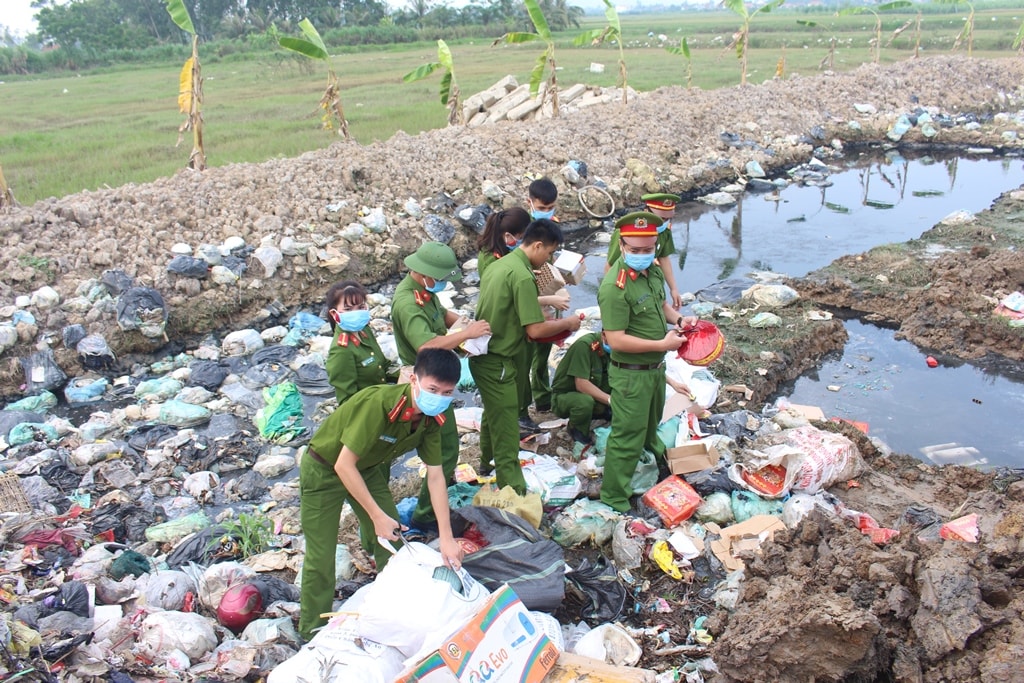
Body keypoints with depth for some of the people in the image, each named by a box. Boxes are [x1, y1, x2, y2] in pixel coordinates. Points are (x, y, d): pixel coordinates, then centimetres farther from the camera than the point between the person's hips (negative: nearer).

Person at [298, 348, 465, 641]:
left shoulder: (431, 419, -15)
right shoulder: (379, 403, -37)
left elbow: (435, 476, -9)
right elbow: (344, 465, -33)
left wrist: (447, 537, -13)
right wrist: (377, 516, -27)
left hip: (366, 469, 7)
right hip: (323, 470, -6)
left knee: (394, 539, 6)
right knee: (321, 556, -3)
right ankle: (313, 633, 17)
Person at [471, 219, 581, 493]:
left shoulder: (500, 264, 6)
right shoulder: (523, 276, -23)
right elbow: (535, 330, -24)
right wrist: (567, 323, -8)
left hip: (484, 355, 10)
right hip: (498, 362, -10)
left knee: (493, 414, 28)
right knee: (506, 429, -3)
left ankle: (488, 461, 48)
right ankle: (514, 492, 3)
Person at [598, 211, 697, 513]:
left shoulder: (652, 269, -2)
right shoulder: (614, 287, -29)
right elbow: (616, 340, -30)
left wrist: (677, 319, -5)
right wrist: (662, 344, -24)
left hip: (656, 367, 8)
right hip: (631, 374, -8)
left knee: (650, 421, 33)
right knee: (627, 437, 3)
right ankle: (614, 498, 20)